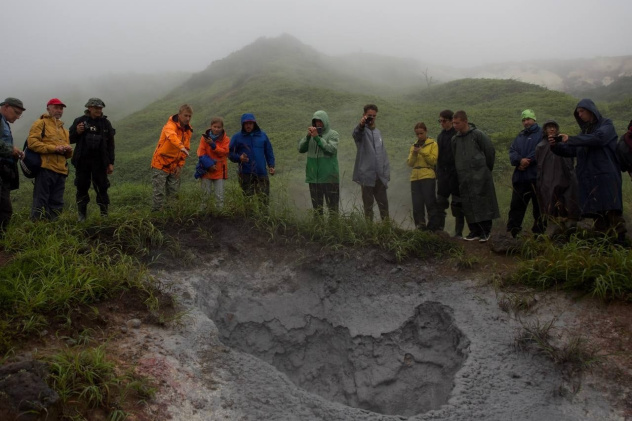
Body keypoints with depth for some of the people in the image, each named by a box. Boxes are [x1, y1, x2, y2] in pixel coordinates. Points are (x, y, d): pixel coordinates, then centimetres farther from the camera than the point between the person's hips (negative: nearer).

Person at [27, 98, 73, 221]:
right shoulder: (41, 123, 6)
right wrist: (53, 148, -15)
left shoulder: (63, 130, 27)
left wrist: (68, 150, 4)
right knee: (41, 202, -8)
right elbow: (32, 142, -9)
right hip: (46, 168, -7)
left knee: (57, 204, 8)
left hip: (61, 170, 7)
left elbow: (68, 154, 29)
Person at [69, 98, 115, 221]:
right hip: (82, 161, 0)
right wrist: (77, 132, -13)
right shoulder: (79, 121, 3)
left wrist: (110, 163, 2)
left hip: (99, 162, 0)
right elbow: (70, 139, 8)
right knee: (82, 188, 5)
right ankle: (82, 215, 13)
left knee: (102, 188, 0)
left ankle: (104, 214, 6)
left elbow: (110, 144, 6)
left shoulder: (105, 123, 6)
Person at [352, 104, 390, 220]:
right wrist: (361, 125, -51)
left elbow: (383, 152, 18)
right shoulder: (362, 130, -2)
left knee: (383, 203, 9)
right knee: (368, 204, 2)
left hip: (380, 176, 5)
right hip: (367, 175, -5)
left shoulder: (378, 132, 17)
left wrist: (386, 172, 9)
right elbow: (356, 134, -28)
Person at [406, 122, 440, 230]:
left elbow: (434, 160, -7)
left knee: (430, 203, -6)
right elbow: (409, 163, 11)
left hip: (428, 177, -5)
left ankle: (434, 227, -2)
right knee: (417, 205, 1)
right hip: (415, 178, 5)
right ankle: (420, 228, 5)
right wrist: (414, 154, -5)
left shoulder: (433, 144, 5)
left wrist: (422, 152, -13)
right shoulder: (413, 146, 18)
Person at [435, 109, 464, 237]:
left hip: (456, 174, -6)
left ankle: (458, 233, 6)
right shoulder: (440, 136, 14)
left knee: (457, 205, 0)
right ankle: (439, 230, 9)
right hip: (443, 174, 6)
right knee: (440, 203, 4)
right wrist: (438, 173, 13)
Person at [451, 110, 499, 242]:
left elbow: (490, 151, -2)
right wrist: (460, 171, 13)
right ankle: (475, 231, 14)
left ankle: (485, 231, 5)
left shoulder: (478, 135, -6)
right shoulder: (455, 139, 10)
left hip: (480, 176, -5)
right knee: (468, 206, 5)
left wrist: (486, 169, 5)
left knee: (482, 203, -3)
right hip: (464, 178, 5)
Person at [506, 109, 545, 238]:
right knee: (516, 204, 4)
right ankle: (512, 230, 7)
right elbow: (512, 151, 6)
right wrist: (520, 160, -13)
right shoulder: (520, 136, 20)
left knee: (538, 205, 2)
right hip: (519, 177, 5)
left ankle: (539, 231, 10)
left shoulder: (542, 133, 2)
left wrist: (527, 162, -13)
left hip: (536, 177, -5)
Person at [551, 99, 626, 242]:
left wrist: (570, 139, -17)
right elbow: (570, 150, 19)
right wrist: (555, 145, 0)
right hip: (589, 178, 6)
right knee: (596, 211, -1)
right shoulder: (584, 130, 24)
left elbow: (598, 138, -16)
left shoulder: (606, 124, 6)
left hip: (606, 175, -6)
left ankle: (619, 237, -16)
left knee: (610, 208, -14)